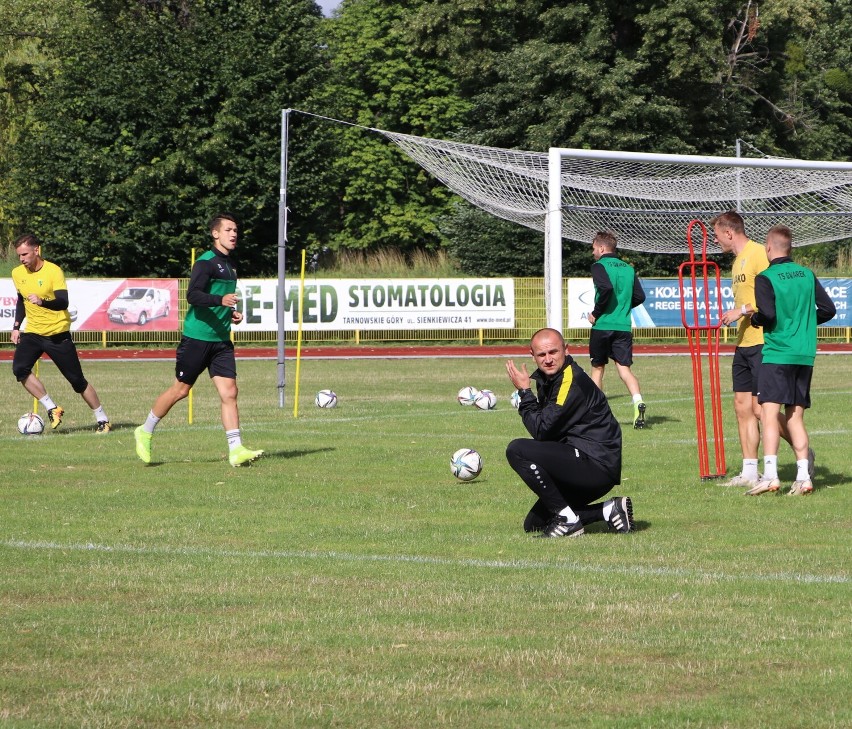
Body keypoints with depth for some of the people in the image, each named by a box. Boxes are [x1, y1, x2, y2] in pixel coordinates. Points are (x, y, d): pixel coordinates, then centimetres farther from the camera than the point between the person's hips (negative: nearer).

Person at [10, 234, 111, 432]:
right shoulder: (18, 273, 2)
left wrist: (43, 302, -46)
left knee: (77, 380, -1)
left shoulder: (53, 271, -16)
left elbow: (63, 302, -28)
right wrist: (16, 327, 13)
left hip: (57, 333, -5)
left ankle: (102, 420, 13)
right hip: (32, 333, 5)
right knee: (19, 369, -21)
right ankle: (52, 408, -10)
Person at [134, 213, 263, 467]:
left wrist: (231, 313, 13)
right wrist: (221, 300, -37)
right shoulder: (206, 262, -12)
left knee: (229, 392, -4)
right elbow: (193, 295, -24)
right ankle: (145, 432, 20)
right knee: (180, 390, 2)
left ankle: (236, 449, -7)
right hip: (197, 338, -7)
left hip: (221, 340, 7)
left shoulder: (230, 265, 16)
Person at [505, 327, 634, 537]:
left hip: (597, 466, -11)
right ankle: (609, 510, 9)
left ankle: (567, 520, -16)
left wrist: (524, 391, -9)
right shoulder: (548, 379, 13)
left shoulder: (572, 381, -17)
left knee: (517, 450, -23)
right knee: (533, 525, 14)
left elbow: (541, 431, -18)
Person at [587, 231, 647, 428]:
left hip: (602, 325, -4)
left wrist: (596, 313, -11)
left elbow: (606, 288, -23)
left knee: (597, 368, 11)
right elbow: (640, 296, 9)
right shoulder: (628, 269, 12)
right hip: (623, 327, 4)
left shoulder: (599, 266, -5)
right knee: (624, 368, 0)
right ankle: (638, 401, -26)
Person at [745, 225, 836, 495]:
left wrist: (753, 318, 2)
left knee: (770, 412, -8)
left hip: (776, 354, -6)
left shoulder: (765, 278, -8)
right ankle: (803, 477, 4)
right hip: (805, 354, 6)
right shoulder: (807, 275, 9)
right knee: (795, 416, 10)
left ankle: (770, 475, -19)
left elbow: (768, 314, -19)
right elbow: (828, 309, 7)